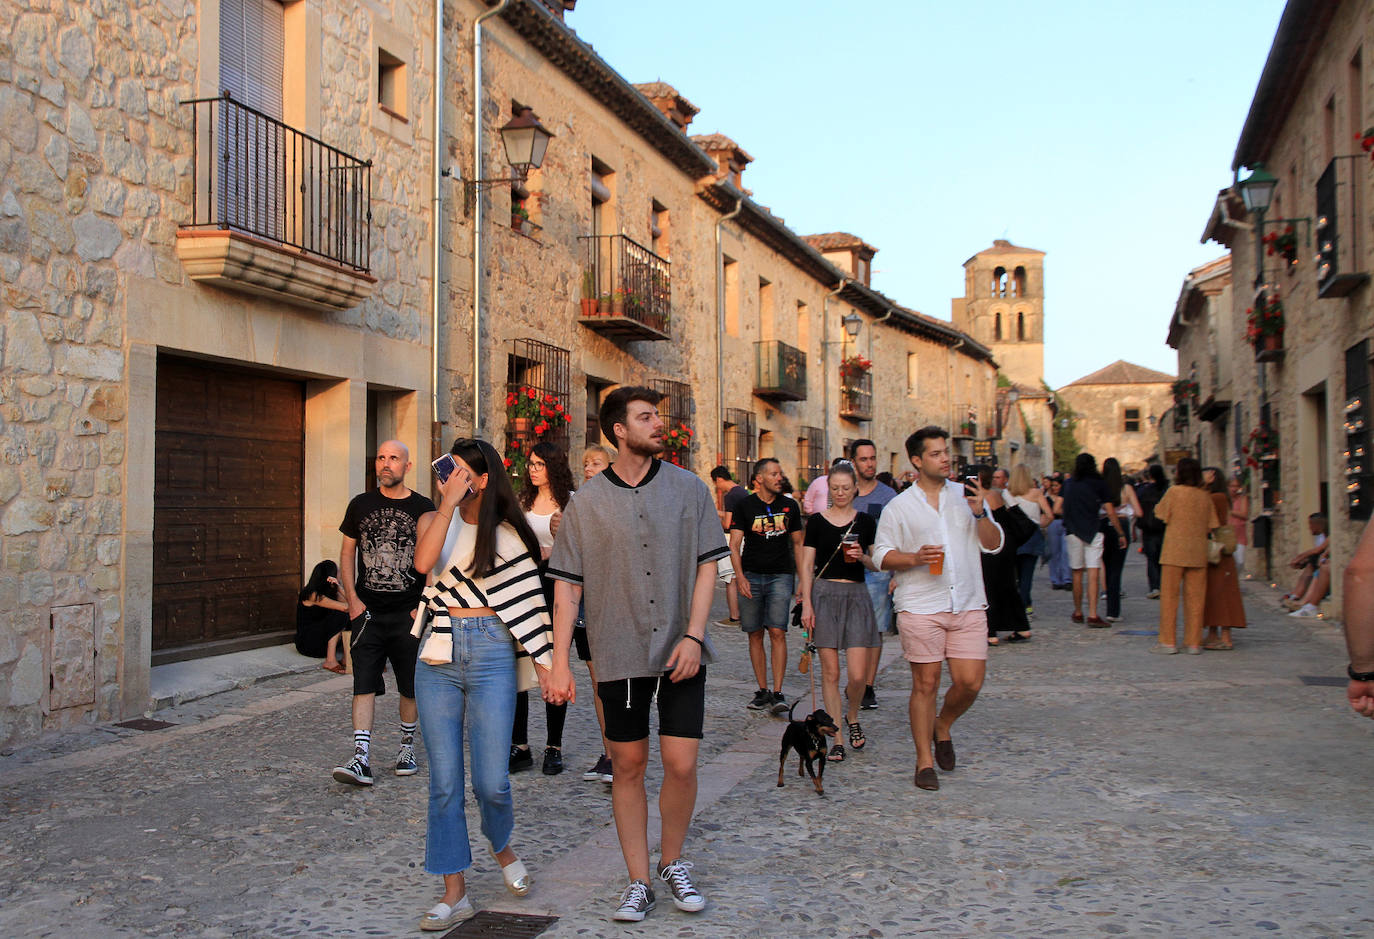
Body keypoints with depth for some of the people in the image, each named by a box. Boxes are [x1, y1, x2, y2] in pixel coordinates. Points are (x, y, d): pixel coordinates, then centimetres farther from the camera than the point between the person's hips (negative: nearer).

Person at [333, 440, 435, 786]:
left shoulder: (423, 508, 1)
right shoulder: (360, 505, 7)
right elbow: (347, 553, 11)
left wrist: (425, 605, -6)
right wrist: (352, 599, 1)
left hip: (409, 613, -1)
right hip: (368, 612, 1)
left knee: (411, 687, 7)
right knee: (364, 685, -5)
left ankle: (407, 747, 25)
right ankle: (361, 759, -7)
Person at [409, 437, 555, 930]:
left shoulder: (509, 533, 5)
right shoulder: (434, 519, 8)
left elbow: (528, 599, 5)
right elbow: (423, 561, -14)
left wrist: (543, 660, -1)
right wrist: (448, 503, -13)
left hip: (492, 654, -2)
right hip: (438, 656, 2)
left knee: (491, 780, -3)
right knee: (444, 781, 4)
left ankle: (503, 847, 30)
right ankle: (455, 893, 14)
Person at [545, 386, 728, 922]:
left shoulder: (688, 488, 3)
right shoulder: (587, 502, 1)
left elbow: (707, 566, 3)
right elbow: (566, 586, 2)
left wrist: (693, 636, -9)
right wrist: (559, 663, -3)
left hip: (680, 653, 0)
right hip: (619, 655, 0)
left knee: (681, 765, -2)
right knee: (628, 766, 7)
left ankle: (673, 862, 23)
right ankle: (638, 883, 20)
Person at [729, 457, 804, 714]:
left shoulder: (790, 506, 9)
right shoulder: (744, 506, 2)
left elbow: (798, 544, 16)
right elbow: (734, 544, -2)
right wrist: (740, 576, -16)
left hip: (781, 576, 0)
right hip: (751, 576, 0)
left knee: (777, 632, -11)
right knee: (755, 635, 3)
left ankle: (777, 693, -10)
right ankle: (762, 691, 13)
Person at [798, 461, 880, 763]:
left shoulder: (865, 521, 7)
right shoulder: (816, 521, 5)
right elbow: (807, 566, 4)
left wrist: (862, 556, -10)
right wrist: (806, 603, -4)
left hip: (856, 595, 1)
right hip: (824, 593, 0)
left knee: (858, 674, -6)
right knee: (830, 672, -1)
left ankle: (852, 717, 25)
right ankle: (837, 738, 9)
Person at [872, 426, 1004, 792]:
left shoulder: (966, 496, 11)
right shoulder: (899, 507, 3)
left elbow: (994, 545, 10)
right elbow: (881, 555, 2)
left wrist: (980, 514, -7)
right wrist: (914, 558, -15)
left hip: (968, 605, 3)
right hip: (920, 607, -3)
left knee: (970, 682, -2)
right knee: (925, 683, 0)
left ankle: (942, 725, 29)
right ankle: (925, 761, 12)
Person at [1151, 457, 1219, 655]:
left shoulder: (1175, 491, -8)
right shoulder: (1205, 496, 4)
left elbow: (1160, 513, 2)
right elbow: (1210, 526, 6)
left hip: (1174, 551, -4)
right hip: (1198, 552, 4)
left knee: (1169, 595, 3)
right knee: (1195, 598, 7)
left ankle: (1168, 641, 2)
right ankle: (1193, 642, 8)